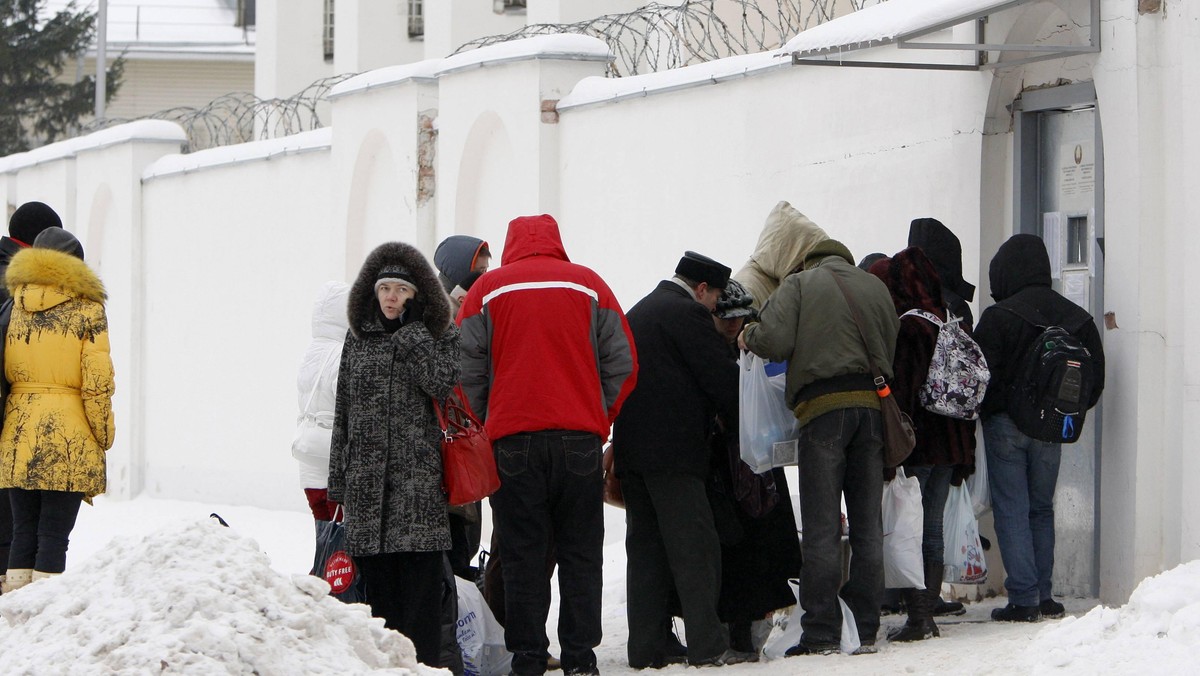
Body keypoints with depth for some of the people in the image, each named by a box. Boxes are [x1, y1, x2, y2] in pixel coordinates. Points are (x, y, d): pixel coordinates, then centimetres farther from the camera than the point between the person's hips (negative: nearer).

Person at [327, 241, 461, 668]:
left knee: (420, 575, -9)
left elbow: (444, 385, -12)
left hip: (419, 474, -3)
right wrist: (338, 480, 12)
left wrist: (412, 333, -10)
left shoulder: (441, 336, 6)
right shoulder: (359, 337, 15)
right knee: (376, 576, 1)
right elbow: (344, 411, 16)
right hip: (366, 476, 3)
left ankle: (423, 661, -8)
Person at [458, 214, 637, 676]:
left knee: (523, 556, 4)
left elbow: (466, 370, 2)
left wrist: (486, 427, 12)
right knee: (580, 555, 6)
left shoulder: (487, 288, 4)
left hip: (512, 442, -1)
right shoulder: (589, 285, 7)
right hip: (580, 439, 1)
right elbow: (622, 365, 6)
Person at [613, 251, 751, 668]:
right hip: (672, 449, -9)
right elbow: (722, 379, -9)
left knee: (645, 546, 9)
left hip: (631, 447, 9)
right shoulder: (688, 313, -8)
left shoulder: (638, 313, 21)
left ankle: (647, 647, 8)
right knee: (695, 545, -8)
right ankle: (708, 645, -11)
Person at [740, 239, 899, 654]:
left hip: (823, 406, -4)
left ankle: (821, 633, -3)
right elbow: (892, 352, 16)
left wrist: (748, 337, 9)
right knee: (868, 524, 9)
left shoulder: (801, 284, 2)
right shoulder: (876, 287, 16)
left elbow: (774, 340, -10)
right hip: (873, 405, 4)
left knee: (821, 526, -2)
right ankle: (867, 630, 10)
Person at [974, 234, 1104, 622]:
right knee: (1042, 509, 16)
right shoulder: (1076, 318, 4)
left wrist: (983, 413, 3)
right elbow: (1095, 375, 6)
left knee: (1011, 510, -1)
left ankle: (1024, 599, -7)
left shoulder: (998, 316, -13)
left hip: (1005, 424, -5)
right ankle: (1044, 596, 15)